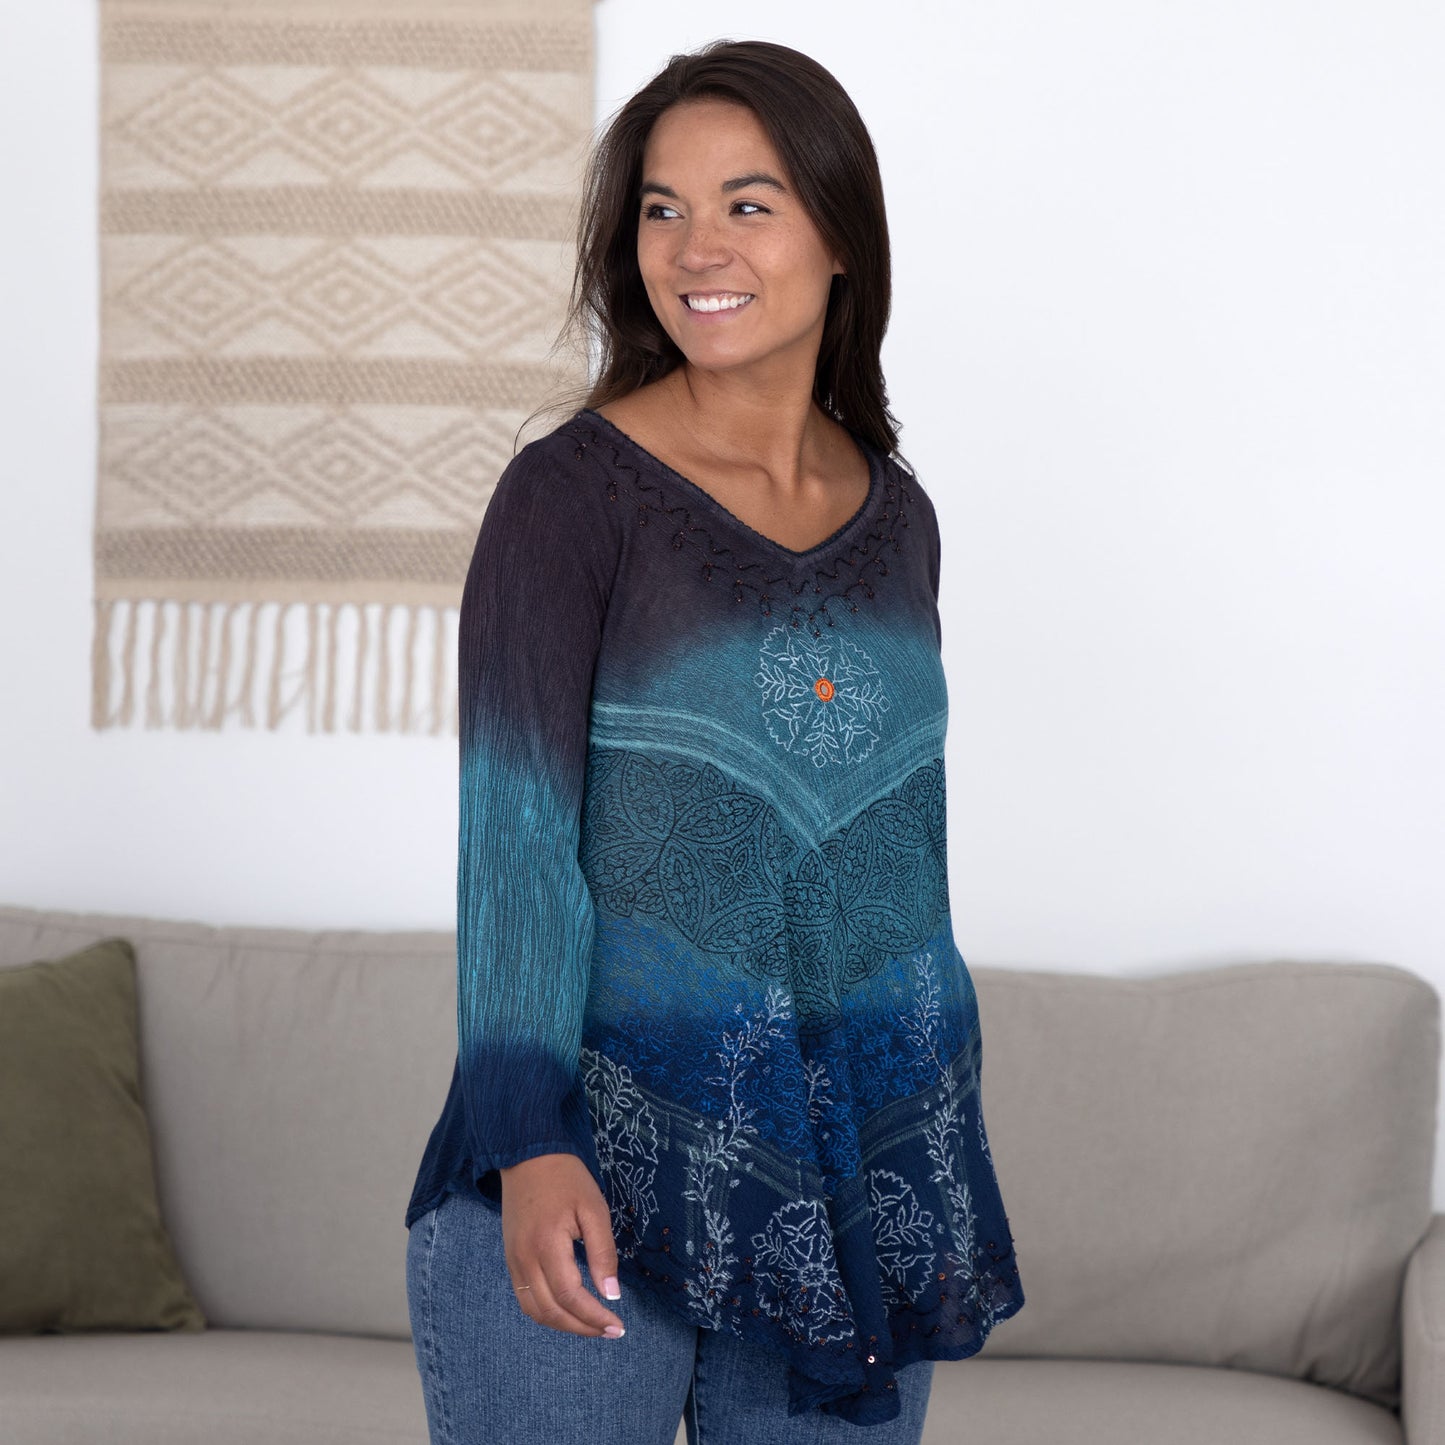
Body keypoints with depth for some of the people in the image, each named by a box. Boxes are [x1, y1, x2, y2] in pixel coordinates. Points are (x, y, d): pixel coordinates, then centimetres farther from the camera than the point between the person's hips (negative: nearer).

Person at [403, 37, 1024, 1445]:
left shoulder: (896, 517, 8)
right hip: (599, 1164, -4)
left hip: (863, 1158, 5)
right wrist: (531, 1144, -22)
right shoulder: (573, 493, -7)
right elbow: (516, 833, -12)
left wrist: (936, 1183, 17)